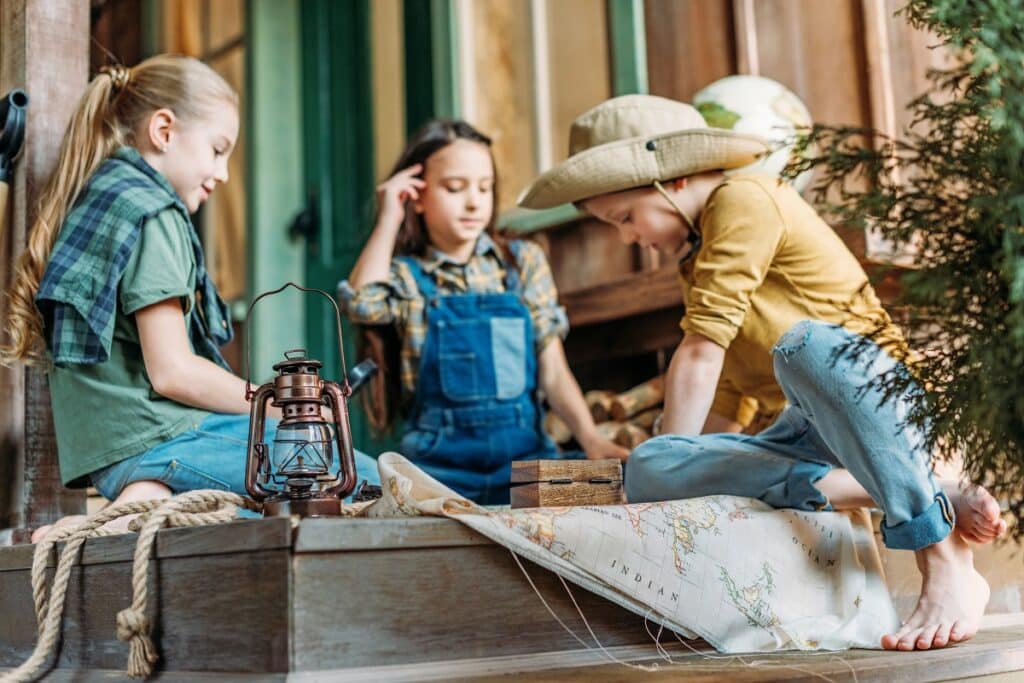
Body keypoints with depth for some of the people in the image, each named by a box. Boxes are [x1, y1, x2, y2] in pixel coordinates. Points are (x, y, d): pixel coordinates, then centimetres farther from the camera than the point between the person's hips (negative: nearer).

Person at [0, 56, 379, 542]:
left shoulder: (92, 204, 19)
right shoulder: (152, 214, -10)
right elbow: (171, 371, -17)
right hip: (157, 441, -10)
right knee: (365, 480, -12)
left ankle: (146, 500, -3)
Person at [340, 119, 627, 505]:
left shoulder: (524, 261, 10)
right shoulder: (408, 275, 7)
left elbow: (553, 372, 6)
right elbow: (363, 303, -17)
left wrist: (589, 437, -9)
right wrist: (389, 219, -6)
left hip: (524, 449, 2)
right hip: (442, 461, -2)